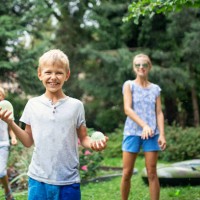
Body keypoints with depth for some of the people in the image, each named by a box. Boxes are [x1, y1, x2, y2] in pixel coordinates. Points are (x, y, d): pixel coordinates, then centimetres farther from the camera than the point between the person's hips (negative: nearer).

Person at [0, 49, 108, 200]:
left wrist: (94, 144, -16)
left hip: (68, 181, -1)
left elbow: (83, 138, 5)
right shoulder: (33, 104, 2)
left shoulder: (76, 105, -2)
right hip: (38, 178, 1)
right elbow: (28, 141, 7)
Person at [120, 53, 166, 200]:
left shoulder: (155, 89, 10)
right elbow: (127, 109, -11)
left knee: (152, 173, 0)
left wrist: (162, 134, -7)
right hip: (132, 133, -1)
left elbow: (159, 113, 6)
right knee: (127, 173, 2)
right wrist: (144, 125, -23)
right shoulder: (129, 85, 1)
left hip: (152, 134, 2)